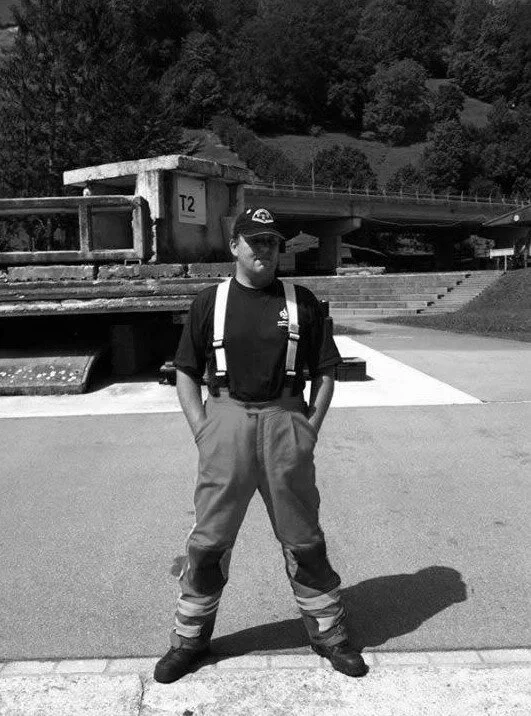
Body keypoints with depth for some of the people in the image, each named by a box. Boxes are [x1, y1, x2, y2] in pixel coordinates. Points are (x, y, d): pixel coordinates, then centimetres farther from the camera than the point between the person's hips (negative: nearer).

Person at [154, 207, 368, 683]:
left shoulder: (302, 302, 5)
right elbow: (186, 371, 8)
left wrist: (311, 426, 0)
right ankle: (190, 637, 26)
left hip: (286, 419, 0)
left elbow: (325, 370, 8)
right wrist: (202, 427, -2)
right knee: (209, 538, 7)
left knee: (303, 537, 10)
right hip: (226, 419, 0)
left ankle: (328, 631, 28)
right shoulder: (210, 302, 5)